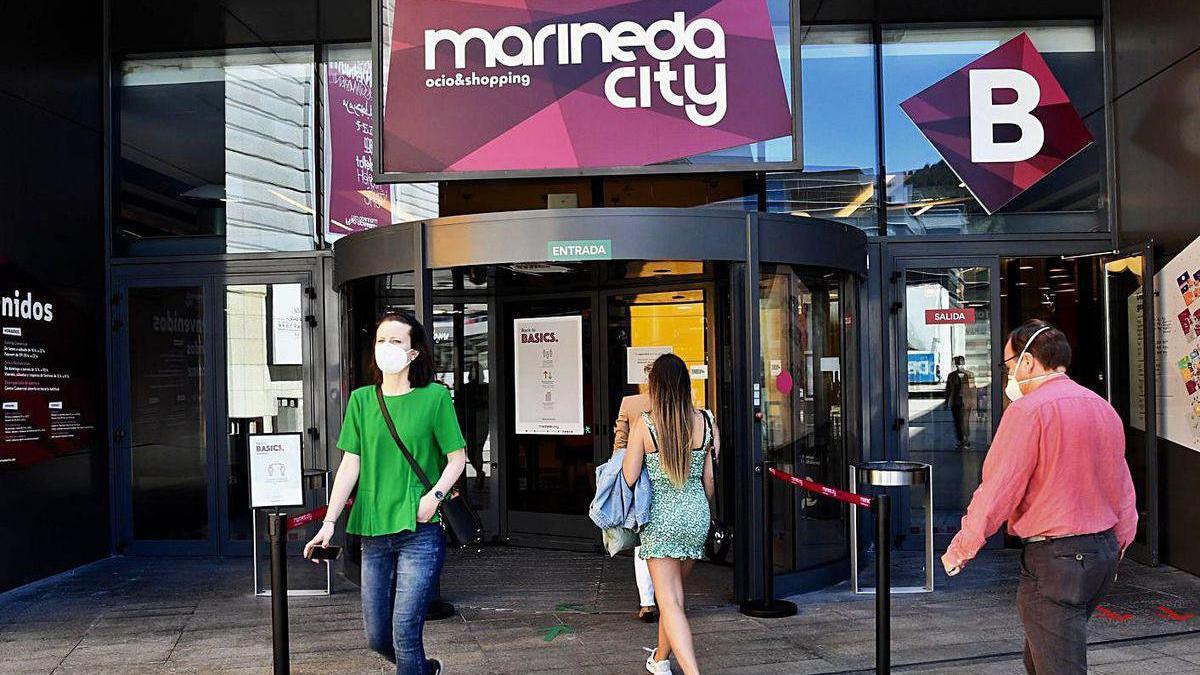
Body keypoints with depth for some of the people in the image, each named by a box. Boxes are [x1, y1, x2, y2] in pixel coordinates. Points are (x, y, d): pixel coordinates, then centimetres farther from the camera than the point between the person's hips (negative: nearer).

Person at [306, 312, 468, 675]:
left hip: (419, 531, -4)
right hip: (373, 532, 5)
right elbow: (350, 465, 5)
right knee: (377, 637, 12)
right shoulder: (361, 399, 7)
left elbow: (457, 457, -1)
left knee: (404, 632, -8)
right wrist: (329, 522, -2)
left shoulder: (434, 396, -4)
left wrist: (435, 495, -17)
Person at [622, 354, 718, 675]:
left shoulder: (644, 424, -13)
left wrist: (627, 454, 9)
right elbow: (709, 477, 6)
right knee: (675, 591, 22)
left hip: (661, 517, -4)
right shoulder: (705, 421, -2)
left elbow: (629, 478, -11)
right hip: (696, 515, 5)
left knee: (669, 600, -2)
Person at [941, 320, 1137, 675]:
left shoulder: (1028, 410, -16)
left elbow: (997, 490, -16)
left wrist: (960, 549, -6)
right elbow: (1122, 488, 17)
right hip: (1103, 552, 9)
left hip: (1053, 559, -9)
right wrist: (1118, 545, 28)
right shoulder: (1103, 408, 10)